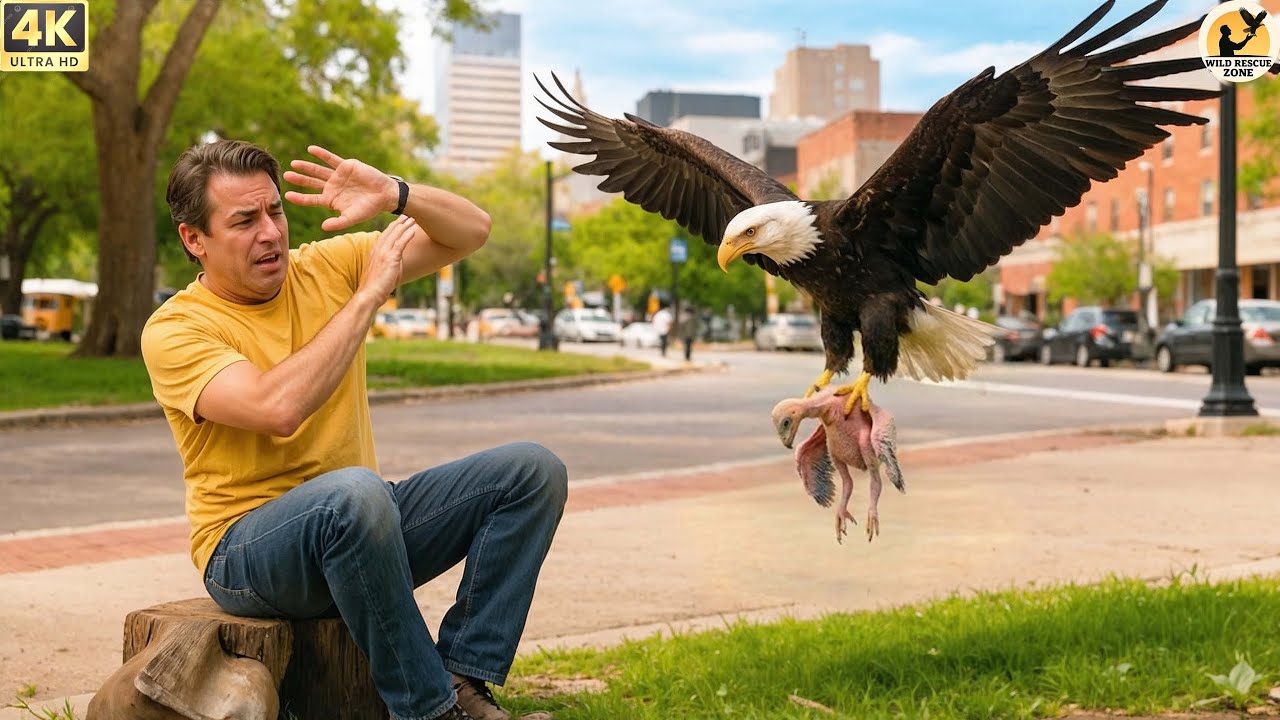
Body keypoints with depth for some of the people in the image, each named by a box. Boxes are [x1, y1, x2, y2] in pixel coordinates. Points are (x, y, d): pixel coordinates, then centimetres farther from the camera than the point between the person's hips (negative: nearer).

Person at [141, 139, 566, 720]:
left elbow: (471, 232, 4)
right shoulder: (173, 331, -10)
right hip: (246, 547, -6)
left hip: (362, 523, 6)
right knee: (355, 492, -39)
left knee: (534, 470, -10)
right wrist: (368, 295, -21)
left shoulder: (325, 268, 6)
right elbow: (279, 408, -29)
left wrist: (395, 195, -16)